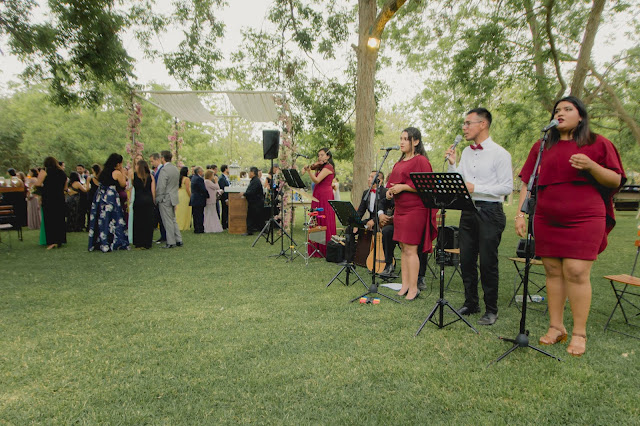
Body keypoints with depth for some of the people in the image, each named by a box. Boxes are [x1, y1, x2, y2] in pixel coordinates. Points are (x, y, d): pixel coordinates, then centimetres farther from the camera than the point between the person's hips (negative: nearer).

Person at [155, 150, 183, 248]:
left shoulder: (164, 170, -17)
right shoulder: (176, 169, 9)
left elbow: (161, 186, -18)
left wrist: (157, 199, -10)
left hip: (165, 199, -8)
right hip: (174, 198, 8)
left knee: (168, 221, -1)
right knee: (173, 220, 15)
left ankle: (171, 242, 4)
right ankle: (178, 240, 17)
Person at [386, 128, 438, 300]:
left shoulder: (421, 161, -8)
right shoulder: (399, 162, 18)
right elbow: (393, 182, 27)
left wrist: (403, 187, -19)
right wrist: (390, 190, 6)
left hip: (414, 210, -8)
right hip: (400, 210, 8)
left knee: (410, 249, -7)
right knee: (403, 248, 10)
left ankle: (413, 288, 2)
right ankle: (405, 285, 17)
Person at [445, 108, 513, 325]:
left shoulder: (500, 154, -7)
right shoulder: (466, 152, 13)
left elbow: (507, 187, -12)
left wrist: (476, 188, -19)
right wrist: (452, 163, -2)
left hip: (490, 212, -6)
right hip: (468, 210, 6)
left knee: (488, 262, -1)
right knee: (466, 260, 11)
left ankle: (491, 309, 14)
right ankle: (470, 303, 26)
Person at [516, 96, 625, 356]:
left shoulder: (597, 143, 7)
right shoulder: (542, 147, 14)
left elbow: (616, 180, 4)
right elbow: (527, 182, 12)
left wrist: (591, 166, -15)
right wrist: (520, 213, 3)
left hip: (584, 218, -3)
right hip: (546, 219, 3)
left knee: (576, 272, -8)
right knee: (553, 271, 5)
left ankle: (579, 333, 4)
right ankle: (556, 327, 15)